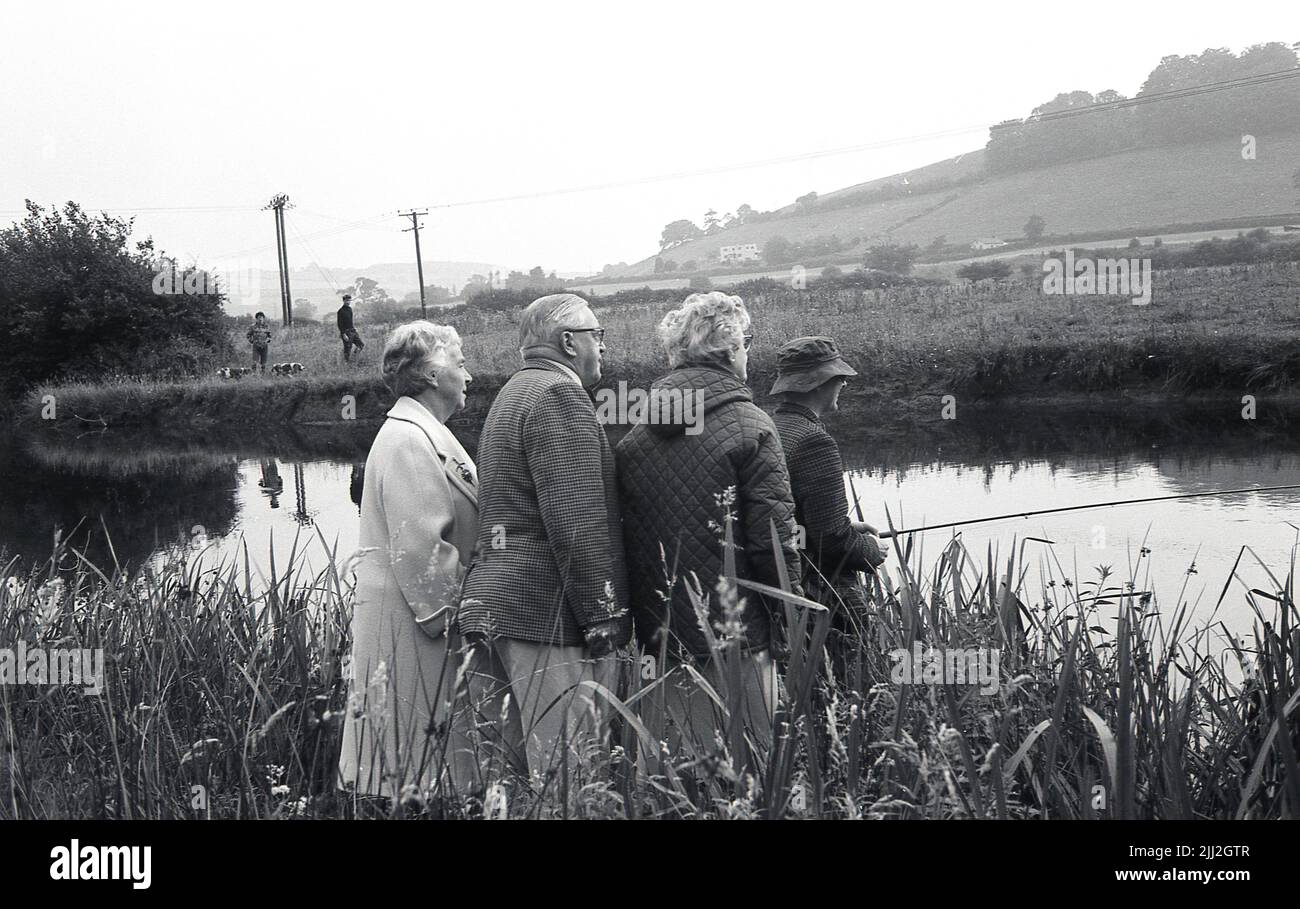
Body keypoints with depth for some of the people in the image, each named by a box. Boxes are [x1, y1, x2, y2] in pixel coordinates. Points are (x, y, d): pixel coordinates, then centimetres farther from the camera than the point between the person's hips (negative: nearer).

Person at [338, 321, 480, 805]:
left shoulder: (424, 433, 16)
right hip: (411, 620, -10)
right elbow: (419, 546, -23)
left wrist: (457, 606, 18)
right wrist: (446, 615, -19)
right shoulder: (408, 441, -17)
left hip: (427, 613, 10)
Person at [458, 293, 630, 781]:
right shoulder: (559, 397, -10)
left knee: (519, 770, 12)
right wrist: (603, 614, -16)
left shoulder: (511, 397, 23)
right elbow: (577, 522, -18)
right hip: (550, 613, -10)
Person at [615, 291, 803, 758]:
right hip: (734, 640, -5)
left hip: (659, 644, 5)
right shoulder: (749, 427, -8)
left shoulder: (633, 436, 7)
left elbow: (622, 540, 10)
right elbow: (772, 541, -12)